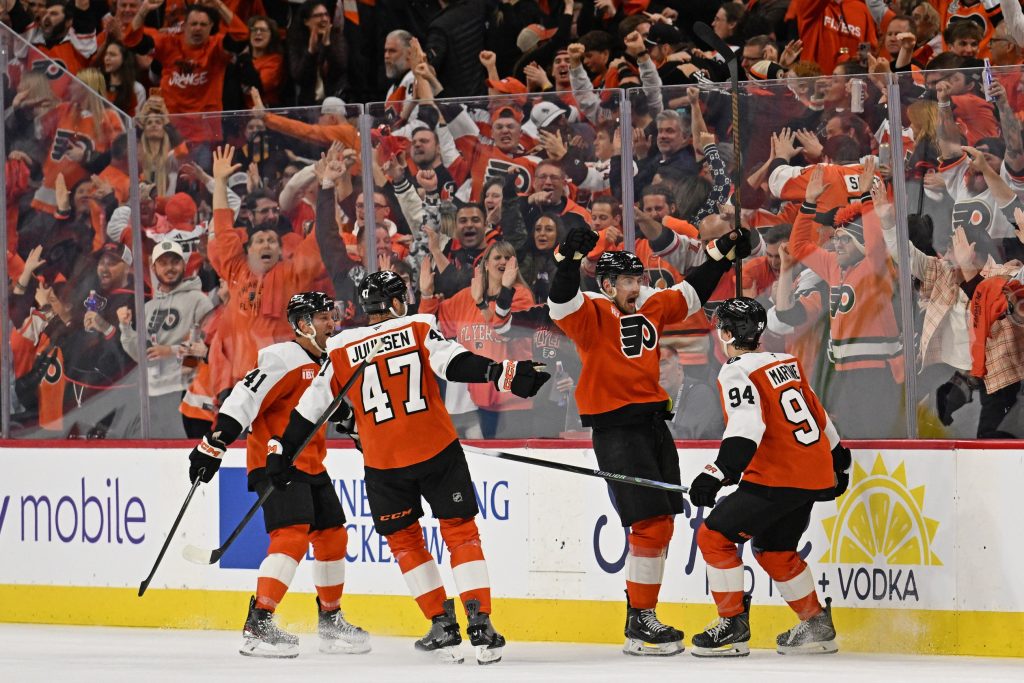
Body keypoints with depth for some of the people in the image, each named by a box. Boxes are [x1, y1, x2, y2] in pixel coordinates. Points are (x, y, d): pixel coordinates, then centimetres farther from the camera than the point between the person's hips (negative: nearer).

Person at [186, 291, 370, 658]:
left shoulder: (324, 363, 15)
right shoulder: (283, 358, -15)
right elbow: (243, 399, -21)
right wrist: (212, 446, -26)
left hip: (310, 464, 10)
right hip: (275, 463, -10)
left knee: (333, 536, 13)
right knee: (292, 536, -22)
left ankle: (330, 620, 28)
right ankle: (258, 625, -25)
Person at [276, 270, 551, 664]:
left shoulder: (342, 350, 6)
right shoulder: (419, 328, 1)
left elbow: (312, 406, 8)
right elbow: (453, 362, -17)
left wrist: (283, 450, 17)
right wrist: (502, 374, -26)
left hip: (383, 465, 1)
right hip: (438, 452, -1)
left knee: (404, 540, 18)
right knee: (460, 532, 7)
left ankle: (443, 627, 13)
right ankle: (480, 627, -5)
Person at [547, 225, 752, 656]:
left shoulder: (651, 307, 9)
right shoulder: (591, 315, -10)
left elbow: (691, 295, 24)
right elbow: (561, 304, -29)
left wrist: (723, 254, 23)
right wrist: (570, 259, -43)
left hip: (654, 423, 8)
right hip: (616, 429, -8)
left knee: (660, 525, 9)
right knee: (650, 524, -14)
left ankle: (639, 613, 19)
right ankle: (639, 625, -8)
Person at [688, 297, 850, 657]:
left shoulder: (737, 372, -11)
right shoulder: (787, 363, 14)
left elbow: (747, 425, -26)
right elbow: (818, 414, 24)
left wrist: (720, 472, -33)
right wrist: (838, 459, 37)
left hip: (779, 477, -9)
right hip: (816, 473, 9)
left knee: (714, 535, -3)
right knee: (773, 549, 24)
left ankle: (733, 627, -5)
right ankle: (818, 627, 26)